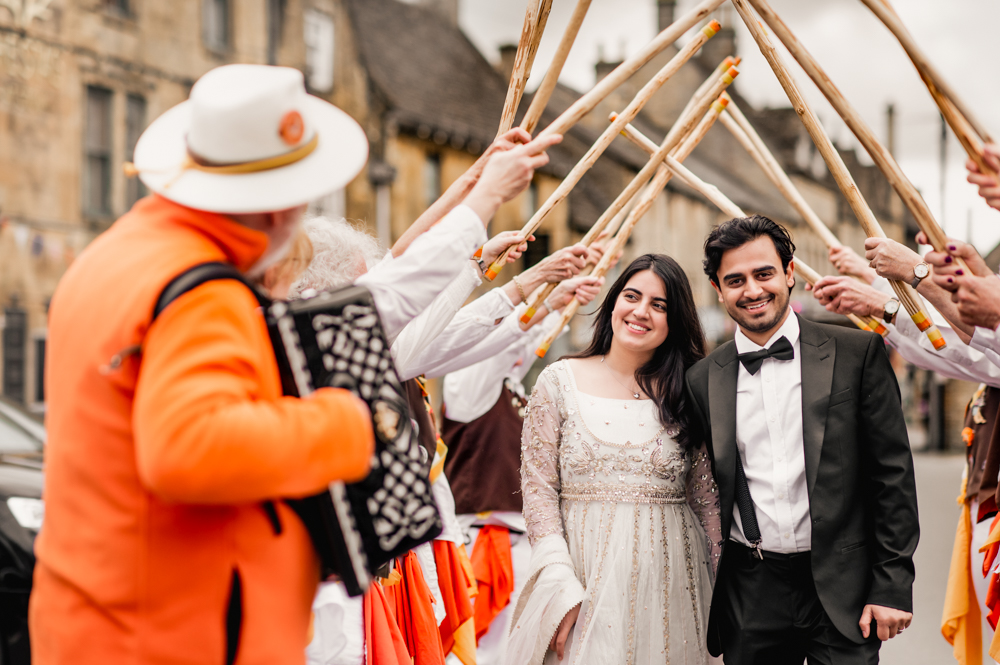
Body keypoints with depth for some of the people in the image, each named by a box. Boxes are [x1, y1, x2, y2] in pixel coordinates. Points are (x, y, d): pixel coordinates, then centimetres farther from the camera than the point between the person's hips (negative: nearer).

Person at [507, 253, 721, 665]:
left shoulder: (687, 394, 3)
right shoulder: (561, 381, 0)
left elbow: (708, 502, 6)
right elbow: (539, 490, -2)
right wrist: (562, 589, -11)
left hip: (668, 581, 1)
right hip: (584, 573, -1)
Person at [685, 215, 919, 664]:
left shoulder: (857, 353, -1)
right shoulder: (703, 379, 6)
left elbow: (893, 472, -2)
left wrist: (893, 585, -7)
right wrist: (706, 600, 9)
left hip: (842, 589, -2)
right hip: (751, 592, 2)